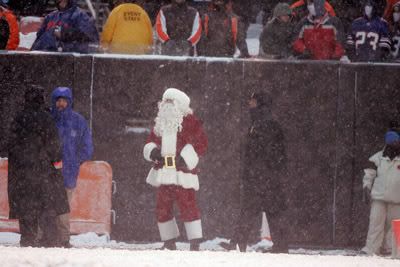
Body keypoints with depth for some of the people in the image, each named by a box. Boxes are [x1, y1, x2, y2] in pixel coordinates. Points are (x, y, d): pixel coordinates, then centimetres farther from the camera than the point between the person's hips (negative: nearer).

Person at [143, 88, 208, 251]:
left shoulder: (190, 122, -1)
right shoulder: (160, 124, 17)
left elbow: (201, 144, -5)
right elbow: (151, 141, 23)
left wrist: (185, 158, -15)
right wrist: (152, 151, -1)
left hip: (182, 172, -6)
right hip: (163, 173, 6)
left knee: (187, 206, -13)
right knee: (162, 208, 6)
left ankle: (195, 243, -11)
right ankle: (169, 242, 15)